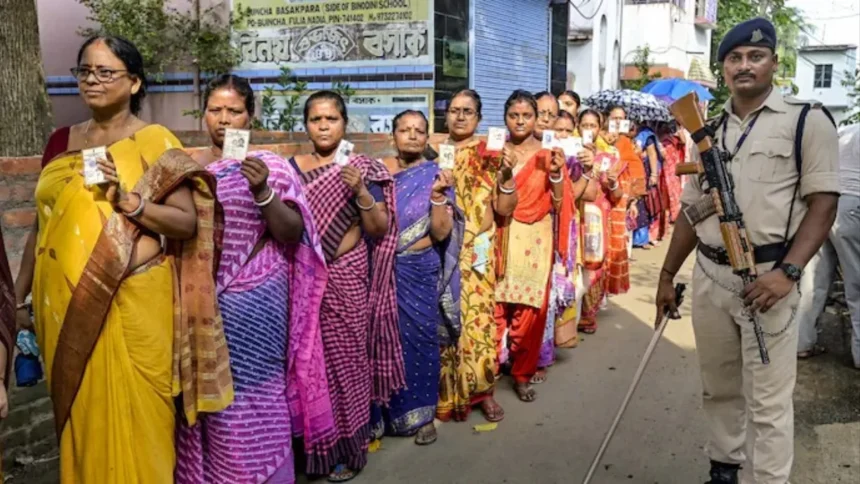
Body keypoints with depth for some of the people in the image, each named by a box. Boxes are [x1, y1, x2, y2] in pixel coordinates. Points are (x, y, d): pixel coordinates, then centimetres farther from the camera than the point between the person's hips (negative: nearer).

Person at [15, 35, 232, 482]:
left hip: (132, 303, -5)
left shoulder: (155, 144, -4)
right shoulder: (61, 141, 10)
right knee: (79, 411, 15)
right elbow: (44, 222, 15)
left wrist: (127, 199, -21)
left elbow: (189, 222, -8)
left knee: (132, 417, 2)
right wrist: (19, 293, 15)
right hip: (65, 304, 5)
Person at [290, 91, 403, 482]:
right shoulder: (292, 168, 6)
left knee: (345, 359, 2)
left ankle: (348, 451, 19)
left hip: (347, 278, -2)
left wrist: (360, 191, -18)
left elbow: (380, 229, -5)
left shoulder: (363, 168, -1)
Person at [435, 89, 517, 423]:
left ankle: (483, 390, 17)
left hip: (477, 253, 0)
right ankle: (444, 390, 17)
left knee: (478, 317, 1)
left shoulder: (490, 157, 5)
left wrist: (506, 176, -13)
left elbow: (504, 209, 1)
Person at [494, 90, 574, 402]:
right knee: (495, 307, -4)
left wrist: (556, 174, -13)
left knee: (530, 309, 0)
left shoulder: (548, 155, 4)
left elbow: (559, 205, 2)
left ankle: (523, 374, 18)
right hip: (501, 239, 1)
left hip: (535, 241, 0)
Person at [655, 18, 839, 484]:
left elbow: (823, 203, -7)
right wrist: (667, 275, 14)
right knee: (719, 389, 16)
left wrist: (787, 272, -19)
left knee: (767, 402, -1)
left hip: (767, 277, -5)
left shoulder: (806, 120, -2)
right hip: (708, 276, 5)